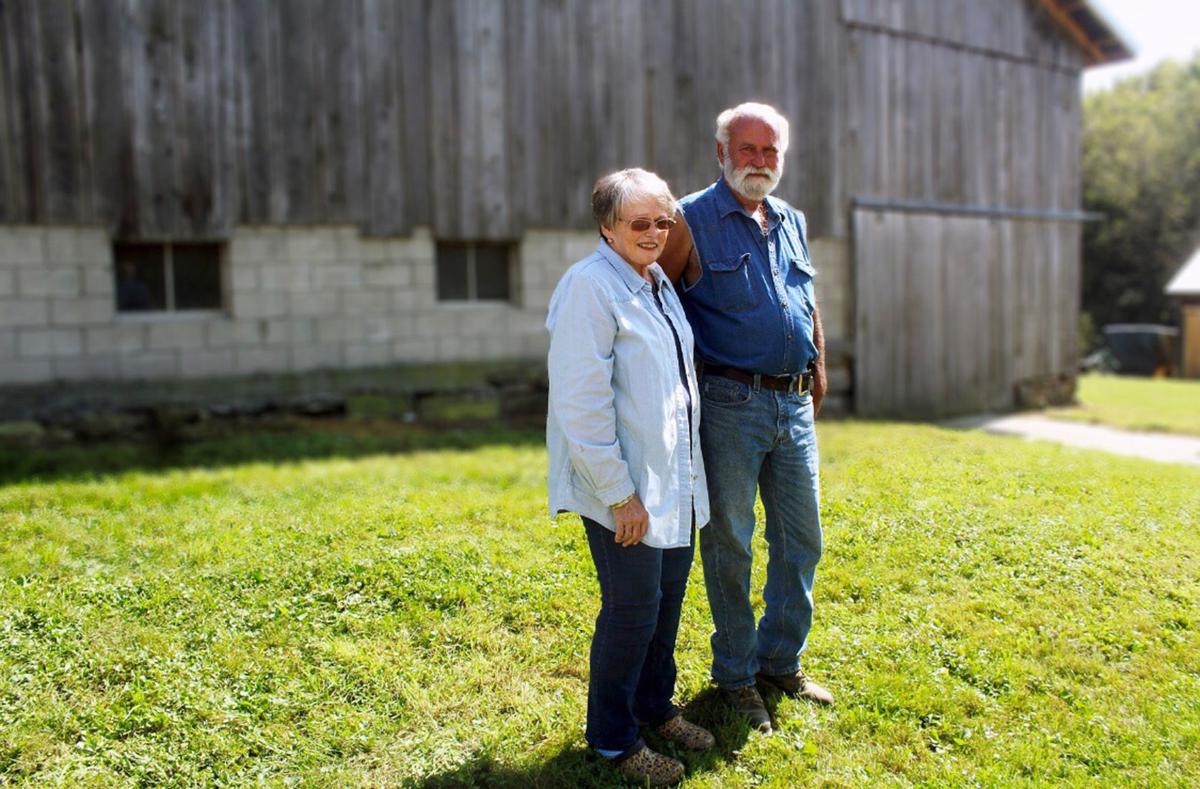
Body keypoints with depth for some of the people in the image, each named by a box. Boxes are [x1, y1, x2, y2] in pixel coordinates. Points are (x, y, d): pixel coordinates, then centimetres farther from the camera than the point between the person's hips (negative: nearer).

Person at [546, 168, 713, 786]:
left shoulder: (658, 282, 11)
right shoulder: (590, 285, -16)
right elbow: (582, 404, -21)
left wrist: (686, 471, 18)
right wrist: (619, 494, -20)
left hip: (675, 480, 8)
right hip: (624, 487, -8)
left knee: (669, 595, 17)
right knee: (633, 607, 1)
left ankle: (656, 706, 38)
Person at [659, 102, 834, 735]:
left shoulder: (793, 223, 14)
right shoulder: (691, 221, -5)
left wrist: (817, 383, 20)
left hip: (793, 405, 6)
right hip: (730, 404, -6)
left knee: (801, 541, 12)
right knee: (729, 546, 5)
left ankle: (781, 662, 30)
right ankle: (736, 676, 22)